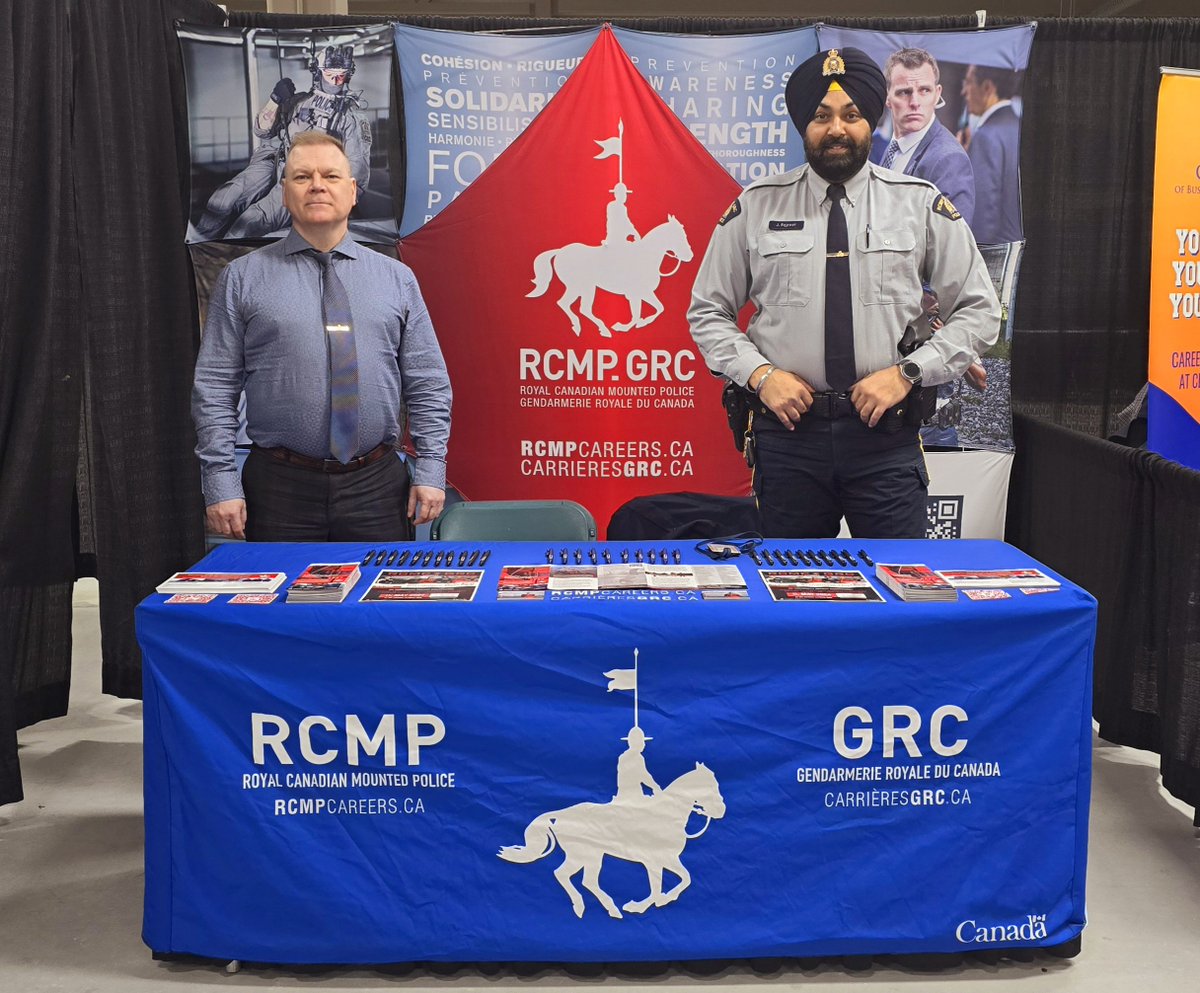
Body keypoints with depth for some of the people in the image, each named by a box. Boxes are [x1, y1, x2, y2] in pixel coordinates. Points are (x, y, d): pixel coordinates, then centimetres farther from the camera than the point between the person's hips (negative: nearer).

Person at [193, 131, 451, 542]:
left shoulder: (397, 278, 8)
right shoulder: (242, 278, 3)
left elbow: (428, 385, 7)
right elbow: (214, 388, 0)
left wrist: (430, 470, -2)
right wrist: (221, 485, -7)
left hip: (378, 484, 2)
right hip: (279, 488, -1)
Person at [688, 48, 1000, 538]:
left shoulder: (923, 205, 4)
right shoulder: (755, 206, 4)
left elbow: (979, 312, 6)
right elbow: (707, 313, 8)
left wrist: (908, 372, -7)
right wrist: (759, 373, -7)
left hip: (886, 434, 0)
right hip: (787, 429, 0)